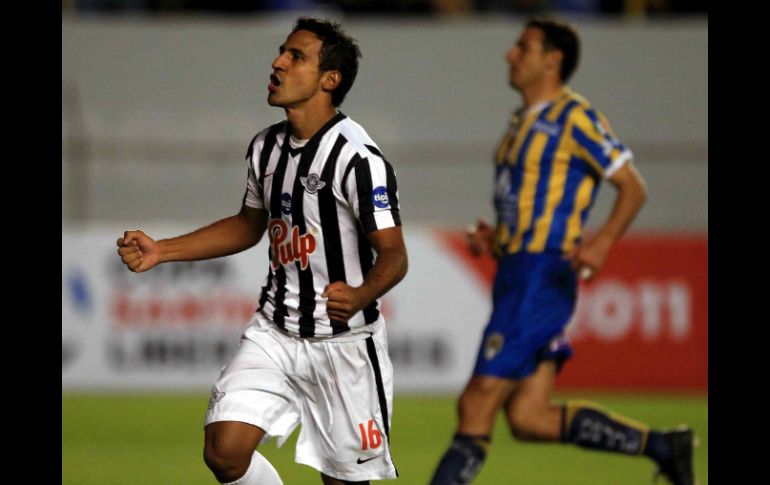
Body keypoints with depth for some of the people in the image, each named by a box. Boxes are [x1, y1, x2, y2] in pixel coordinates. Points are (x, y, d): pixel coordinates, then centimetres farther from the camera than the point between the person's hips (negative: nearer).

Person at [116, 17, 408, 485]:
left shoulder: (358, 157, -18)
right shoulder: (266, 147, 6)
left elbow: (393, 255, -18)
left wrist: (359, 296, -39)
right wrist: (160, 250, 14)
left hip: (344, 343, -6)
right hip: (275, 332, 6)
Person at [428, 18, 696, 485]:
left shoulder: (574, 118, -7)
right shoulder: (523, 122, 20)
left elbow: (633, 187, -9)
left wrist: (602, 242, -22)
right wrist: (494, 237, 12)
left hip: (542, 276, -10)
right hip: (516, 277, 10)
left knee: (477, 405, -11)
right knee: (529, 418, 4)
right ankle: (662, 446, 12)